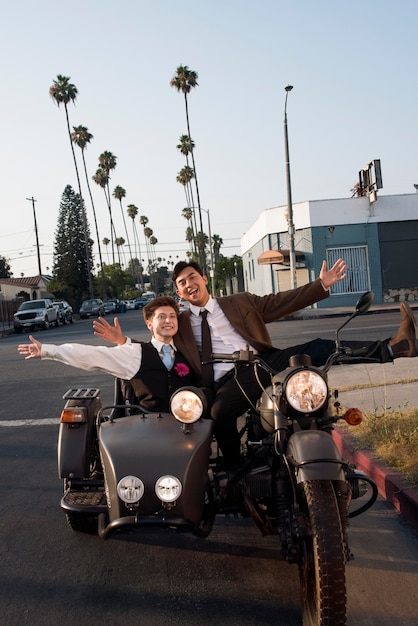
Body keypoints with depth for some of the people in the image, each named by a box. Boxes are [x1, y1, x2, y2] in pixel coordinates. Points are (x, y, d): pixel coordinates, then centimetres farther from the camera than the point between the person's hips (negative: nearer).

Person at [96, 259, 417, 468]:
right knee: (219, 412, -36)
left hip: (264, 361, 2)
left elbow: (283, 302, 16)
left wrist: (322, 284, 7)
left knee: (318, 348, -18)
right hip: (228, 381, -2)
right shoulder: (179, 323, 20)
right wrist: (123, 342, -2)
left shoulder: (240, 302, 21)